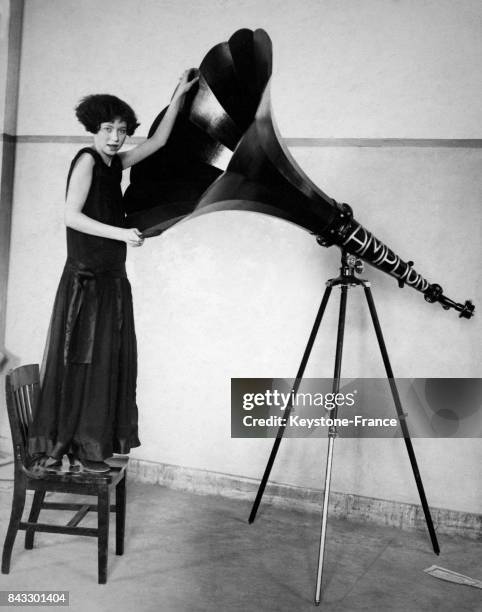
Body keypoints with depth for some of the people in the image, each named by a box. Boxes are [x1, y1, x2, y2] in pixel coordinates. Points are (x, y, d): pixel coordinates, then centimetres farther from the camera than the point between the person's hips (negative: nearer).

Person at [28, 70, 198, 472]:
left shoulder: (116, 163, 14)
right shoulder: (86, 160, -6)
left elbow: (159, 141, 24)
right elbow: (72, 216, -15)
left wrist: (179, 97, 23)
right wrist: (121, 233, -19)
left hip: (112, 280, 7)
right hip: (85, 278, -7)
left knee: (107, 364, 5)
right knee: (73, 362, -4)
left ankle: (87, 448, 12)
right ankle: (51, 449, 5)